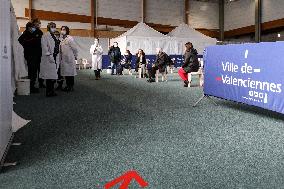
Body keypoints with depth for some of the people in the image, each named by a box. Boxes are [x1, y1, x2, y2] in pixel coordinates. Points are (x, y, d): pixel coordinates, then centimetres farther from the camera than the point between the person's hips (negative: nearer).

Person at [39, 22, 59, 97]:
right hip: (49, 59, -8)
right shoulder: (45, 36, -5)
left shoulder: (54, 36, 20)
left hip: (55, 58, 8)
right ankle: (49, 92, -1)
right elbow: (44, 46, -13)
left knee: (53, 76, 8)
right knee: (49, 76, -7)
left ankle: (51, 91, 14)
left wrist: (57, 57, 15)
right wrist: (49, 55, -19)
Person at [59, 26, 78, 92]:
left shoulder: (69, 38, -12)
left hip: (69, 59, -8)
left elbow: (74, 48, -11)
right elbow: (61, 50, 17)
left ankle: (71, 86, 7)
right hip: (63, 59, 8)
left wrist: (75, 56, -2)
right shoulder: (62, 39, 12)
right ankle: (67, 86, 21)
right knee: (65, 73, 12)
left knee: (70, 72, -1)